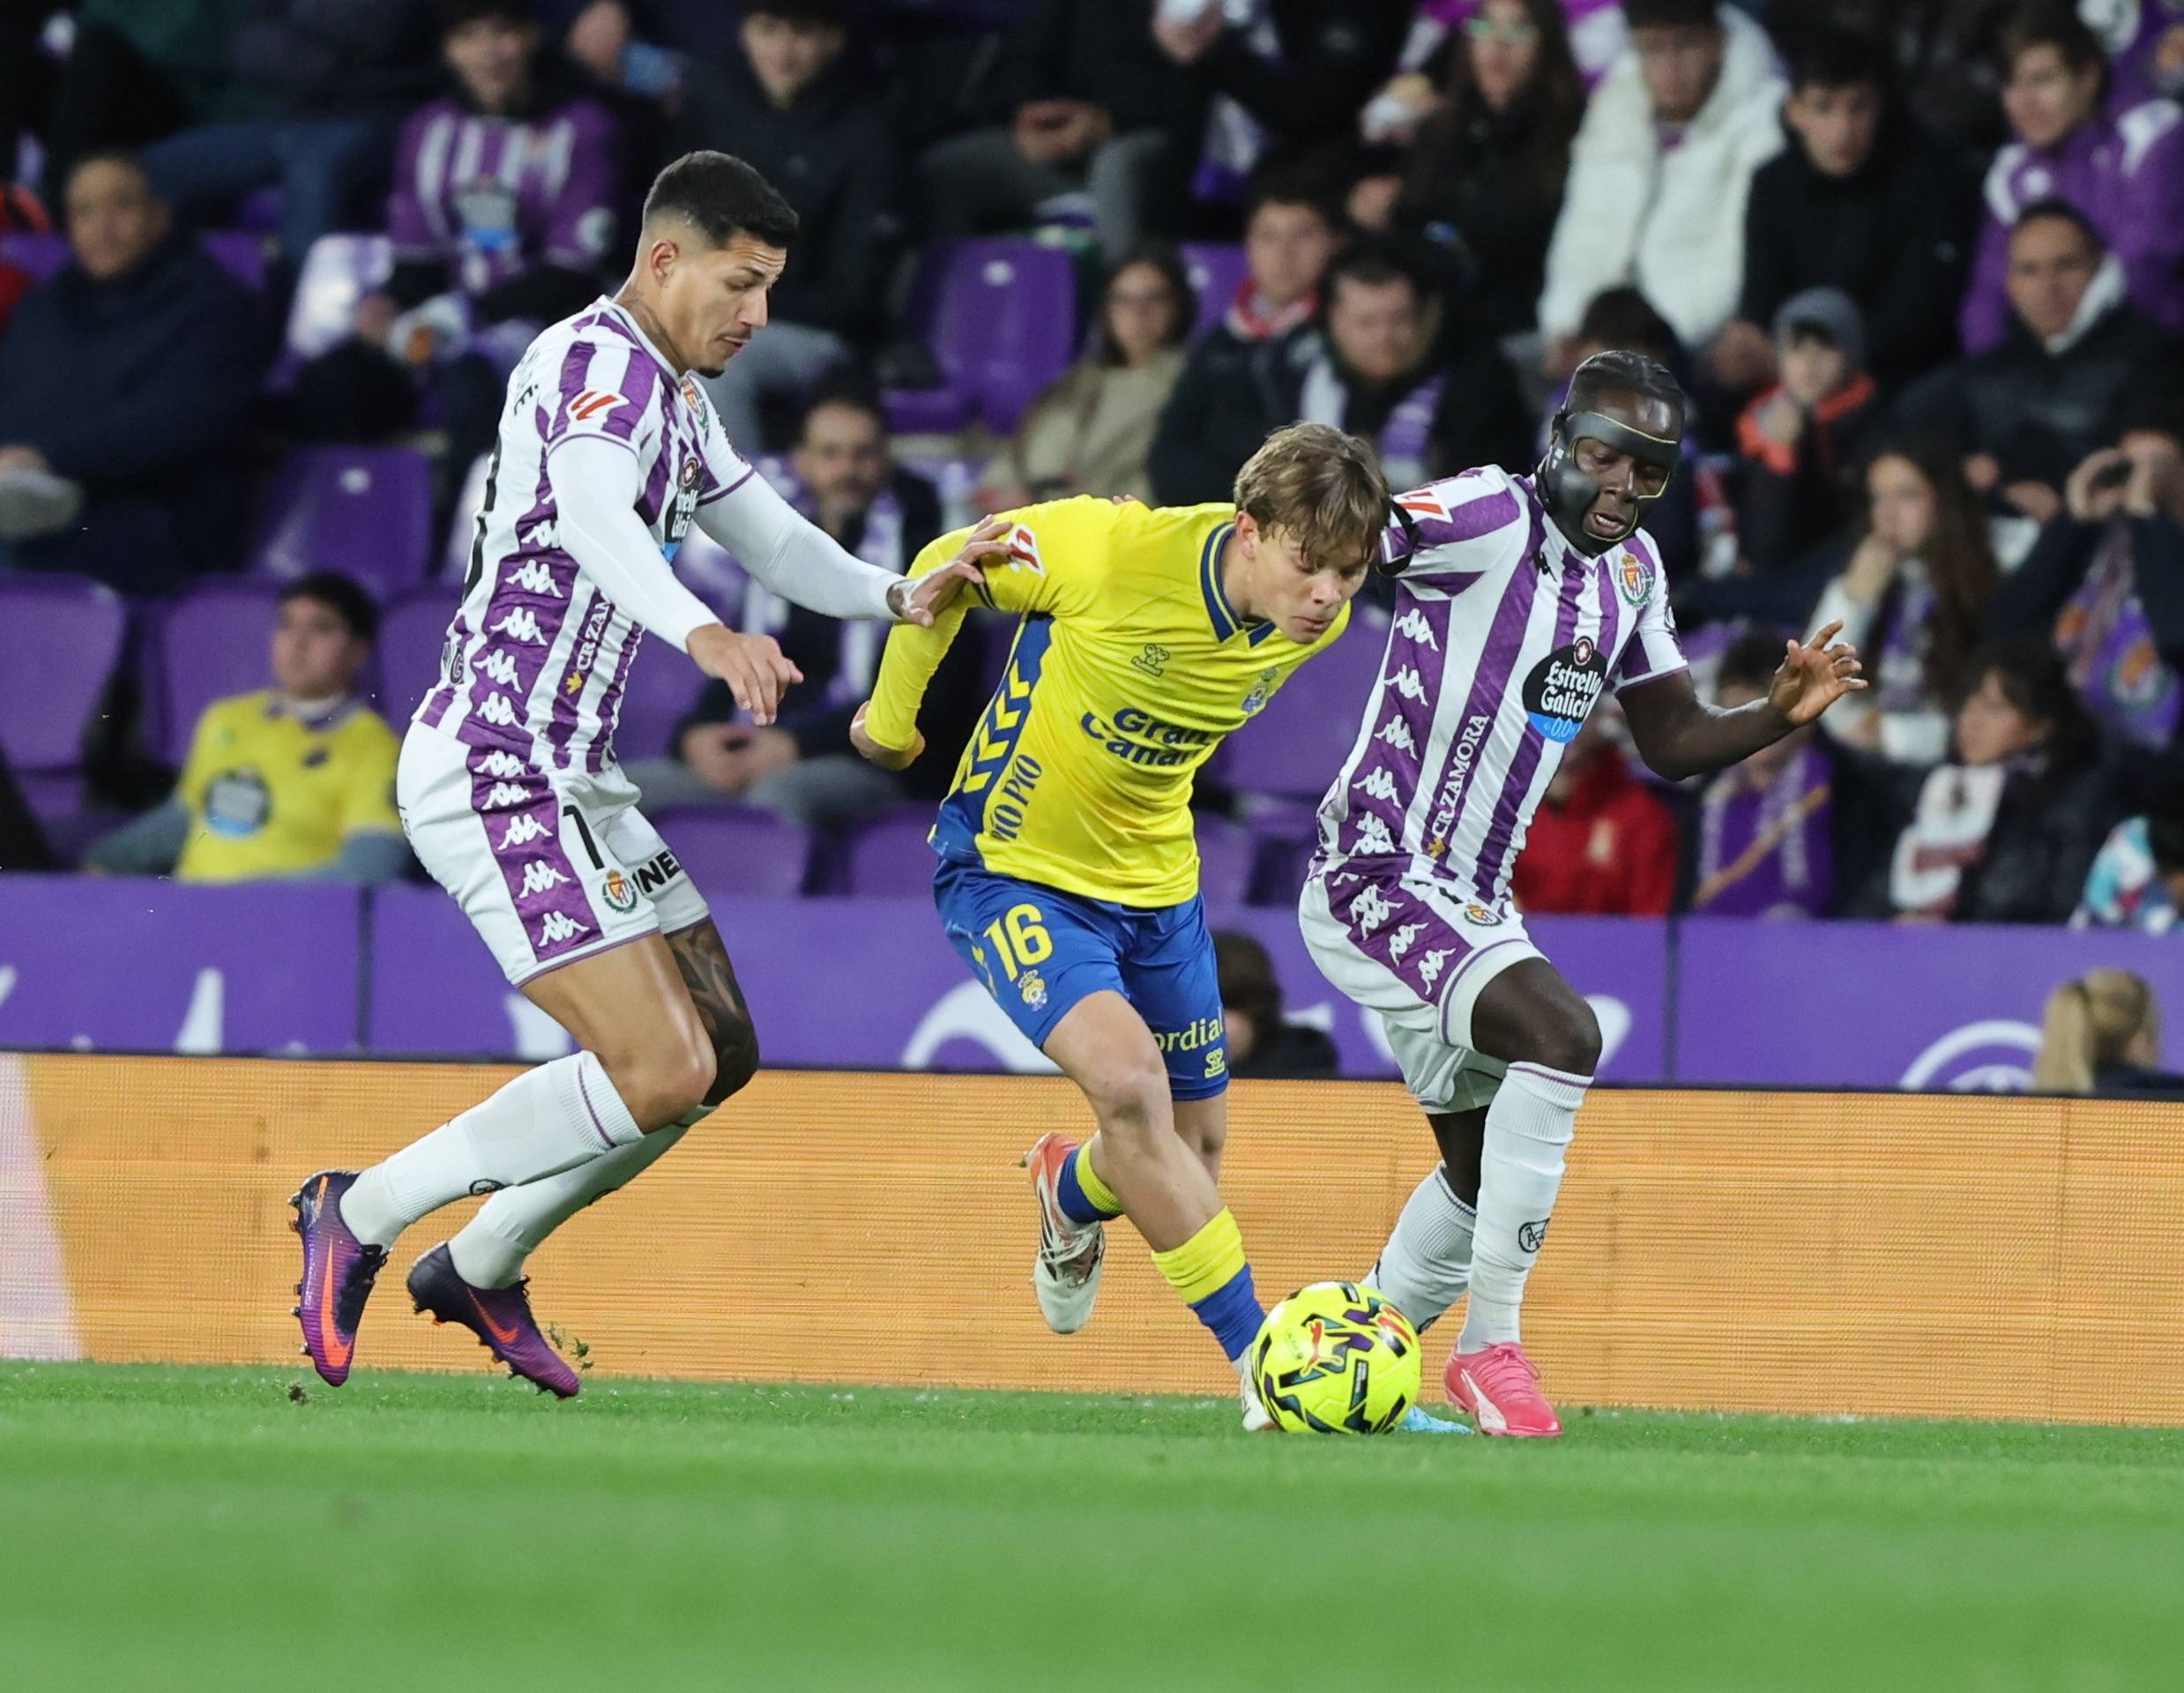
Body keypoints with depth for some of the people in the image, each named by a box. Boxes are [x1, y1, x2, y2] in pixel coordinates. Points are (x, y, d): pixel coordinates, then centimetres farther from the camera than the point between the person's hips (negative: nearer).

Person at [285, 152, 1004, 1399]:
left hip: (575, 779, 10)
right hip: (496, 771, -10)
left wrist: (904, 597, 3)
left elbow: (780, 544, 22)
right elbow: (590, 513, -36)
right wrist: (703, 633, -53)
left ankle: (482, 1269, 22)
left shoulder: (677, 401, 17)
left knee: (722, 1054, 11)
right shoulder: (598, 363, -16)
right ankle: (362, 1215, -4)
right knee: (663, 1070, -16)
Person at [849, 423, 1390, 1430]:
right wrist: (892, 717, 1)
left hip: (1155, 881, 6)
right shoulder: (1114, 552, -29)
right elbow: (943, 569, -11)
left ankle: (1073, 1195, 51)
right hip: (1012, 866, -6)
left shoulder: (1321, 620, -12)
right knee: (1127, 1077, -28)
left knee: (1194, 1145, 14)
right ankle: (1257, 1355, -22)